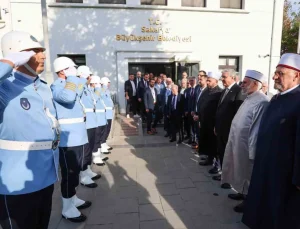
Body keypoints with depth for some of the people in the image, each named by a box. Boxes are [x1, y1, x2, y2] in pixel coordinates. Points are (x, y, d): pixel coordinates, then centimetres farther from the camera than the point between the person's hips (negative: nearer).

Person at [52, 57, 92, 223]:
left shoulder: (69, 84, 16)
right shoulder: (56, 86, -13)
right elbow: (68, 97, -36)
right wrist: (72, 77, -23)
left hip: (77, 136, 10)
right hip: (67, 138, -9)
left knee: (75, 170, 19)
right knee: (69, 173, 0)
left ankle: (73, 199, 34)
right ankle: (67, 208, 15)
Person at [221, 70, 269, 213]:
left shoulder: (261, 102, -23)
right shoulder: (249, 98, 9)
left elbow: (258, 129, -24)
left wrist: (253, 152, -21)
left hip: (247, 147, -9)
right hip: (238, 144, 9)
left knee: (247, 174, 10)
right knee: (241, 172, 23)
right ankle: (243, 193, 42)